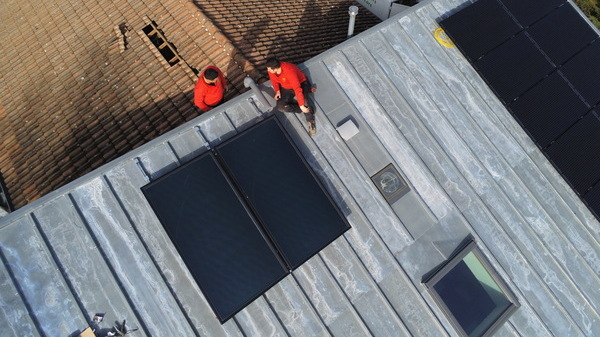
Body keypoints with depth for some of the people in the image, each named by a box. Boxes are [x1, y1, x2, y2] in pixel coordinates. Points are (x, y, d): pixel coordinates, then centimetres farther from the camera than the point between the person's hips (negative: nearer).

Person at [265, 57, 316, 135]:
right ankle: (303, 110, -8)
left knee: (303, 102, -34)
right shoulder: (271, 71, -18)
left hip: (300, 84, -6)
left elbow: (297, 89, -40)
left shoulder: (289, 71, -38)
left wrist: (302, 106, -41)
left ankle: (310, 121, -12)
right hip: (286, 88, 6)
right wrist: (277, 91, -14)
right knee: (280, 107, -18)